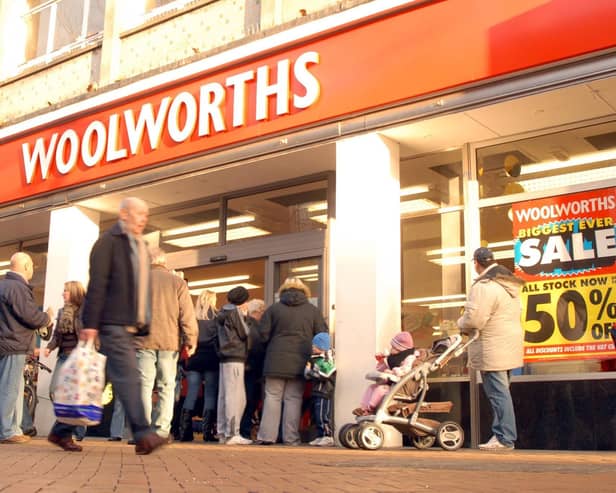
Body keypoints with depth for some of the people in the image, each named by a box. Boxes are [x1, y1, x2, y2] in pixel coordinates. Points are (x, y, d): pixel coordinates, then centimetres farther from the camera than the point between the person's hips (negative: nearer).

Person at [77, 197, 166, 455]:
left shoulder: (140, 246, 22)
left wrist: (146, 323, 16)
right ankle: (143, 435, -18)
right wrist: (90, 323, -16)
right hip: (113, 322, -8)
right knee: (128, 377, -14)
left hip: (132, 325, 8)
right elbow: (97, 283, -10)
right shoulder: (109, 241, -3)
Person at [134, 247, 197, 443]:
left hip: (143, 341, 0)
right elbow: (187, 315, 0)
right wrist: (191, 340, 2)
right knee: (167, 386, 6)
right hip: (169, 342, 0)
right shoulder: (177, 282, 4)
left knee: (144, 385, 1)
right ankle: (162, 430, 2)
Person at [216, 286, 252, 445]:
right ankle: (232, 433, -11)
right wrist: (244, 317, 7)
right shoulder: (235, 312, -8)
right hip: (235, 357, -9)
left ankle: (222, 432, 14)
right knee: (236, 397, -9)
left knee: (224, 396, 10)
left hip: (224, 357, 10)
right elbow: (244, 334, -8)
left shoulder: (223, 313, 19)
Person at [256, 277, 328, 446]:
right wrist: (311, 350, 18)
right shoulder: (313, 310, 4)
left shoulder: (273, 309, 3)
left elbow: (263, 334, 0)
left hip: (276, 362, 0)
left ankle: (267, 435, 1)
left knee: (272, 397, 5)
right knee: (294, 399, 4)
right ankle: (291, 437, 3)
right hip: (300, 362, 0)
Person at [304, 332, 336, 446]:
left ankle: (327, 436, -3)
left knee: (323, 415, -9)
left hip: (324, 392, -10)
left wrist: (311, 372, -15)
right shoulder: (314, 359, 17)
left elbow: (324, 375, -23)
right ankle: (320, 436, 19)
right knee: (316, 416, 13)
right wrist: (308, 370, 1)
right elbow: (307, 374, 22)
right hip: (316, 391, 10)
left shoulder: (326, 361, -13)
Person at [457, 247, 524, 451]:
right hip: (509, 347, 10)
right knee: (500, 392, 16)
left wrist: (461, 323, -1)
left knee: (498, 393, -5)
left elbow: (474, 319, -23)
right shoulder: (510, 284, 13)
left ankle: (505, 438, -1)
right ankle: (501, 434, 21)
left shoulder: (484, 286, -18)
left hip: (492, 350, -10)